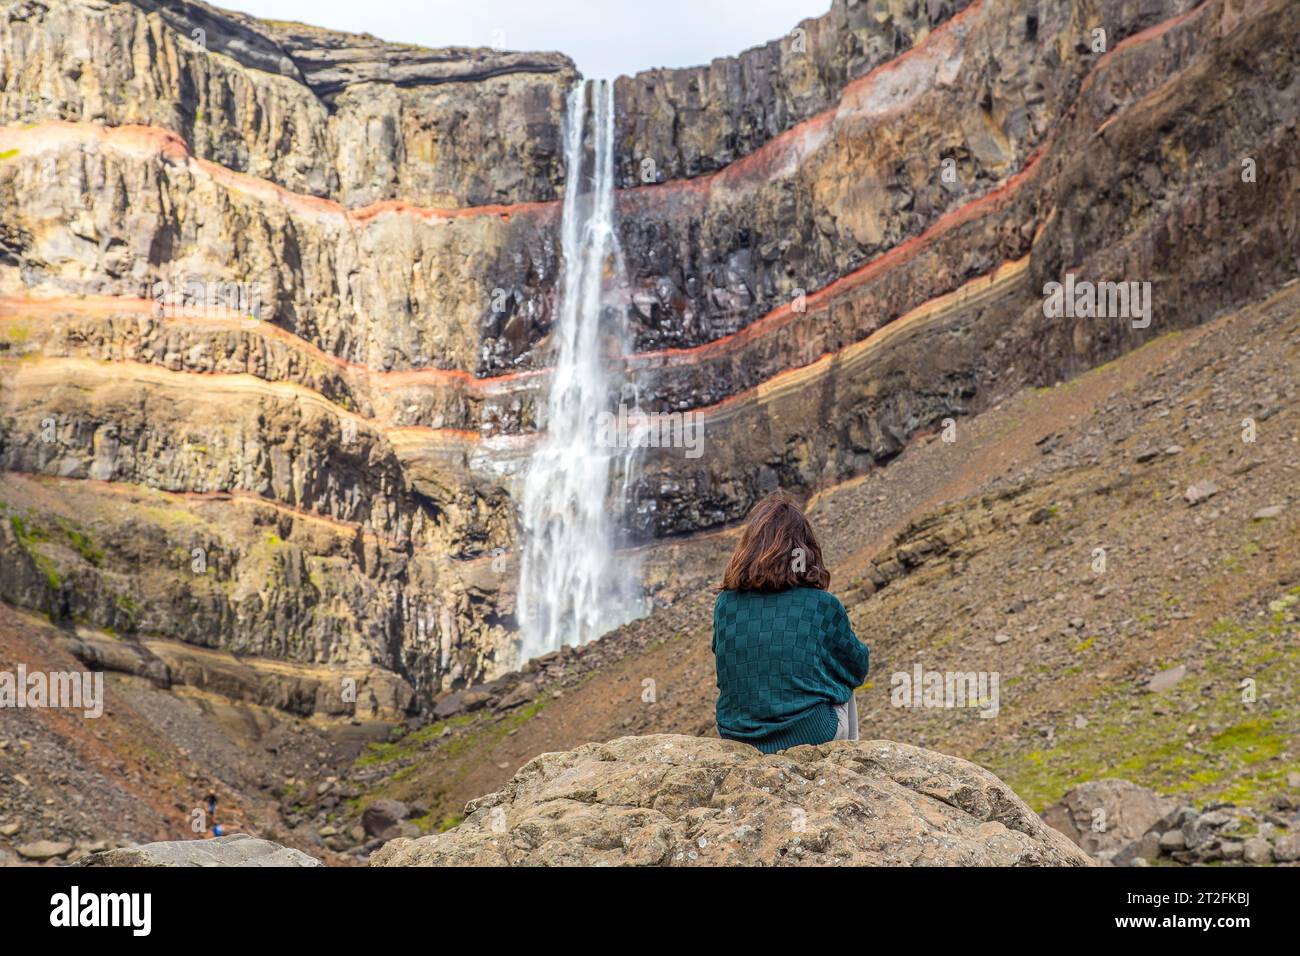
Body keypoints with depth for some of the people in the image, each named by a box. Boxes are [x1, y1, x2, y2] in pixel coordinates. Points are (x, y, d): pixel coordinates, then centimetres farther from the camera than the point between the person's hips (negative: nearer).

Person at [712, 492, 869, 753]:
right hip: (811, 736, -3)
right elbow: (857, 668, 5)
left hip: (737, 740, 3)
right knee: (842, 683, 29)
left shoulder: (725, 604, -5)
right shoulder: (823, 606, -12)